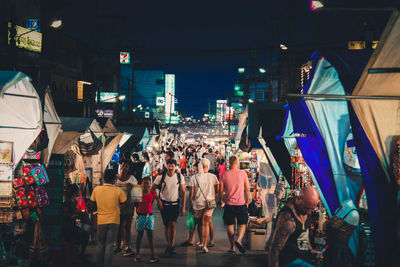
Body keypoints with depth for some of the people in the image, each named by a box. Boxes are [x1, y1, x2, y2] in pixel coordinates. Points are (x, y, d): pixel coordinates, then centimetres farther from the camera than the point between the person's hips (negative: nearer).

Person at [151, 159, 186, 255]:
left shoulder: (180, 177, -2)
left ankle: (172, 246, -13)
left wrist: (183, 207, -1)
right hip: (164, 204, 1)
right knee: (166, 225, 6)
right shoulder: (160, 177, -5)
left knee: (173, 224, -15)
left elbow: (183, 192, 3)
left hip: (175, 204, -1)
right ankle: (168, 245, 18)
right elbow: (152, 189, 2)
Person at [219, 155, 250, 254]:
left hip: (229, 204, 1)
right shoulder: (243, 173, -3)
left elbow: (221, 190, 0)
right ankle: (239, 240, -11)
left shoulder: (224, 175, -2)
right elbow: (247, 189, 0)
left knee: (230, 225, 10)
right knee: (242, 224, 12)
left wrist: (220, 202, 16)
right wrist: (247, 201, 13)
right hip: (241, 203, -1)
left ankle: (233, 247, 12)